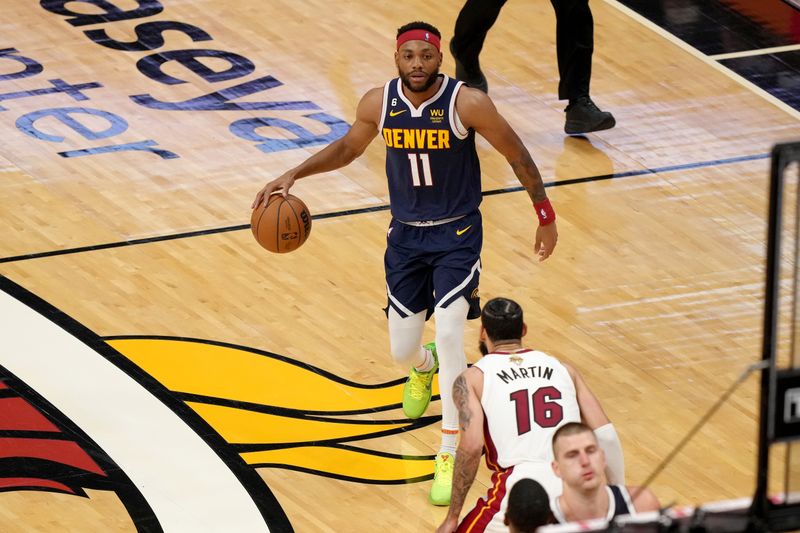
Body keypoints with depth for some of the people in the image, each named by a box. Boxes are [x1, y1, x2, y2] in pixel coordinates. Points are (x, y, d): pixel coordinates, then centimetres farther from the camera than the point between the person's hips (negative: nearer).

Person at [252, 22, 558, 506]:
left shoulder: (467, 103, -21)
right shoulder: (379, 103, -10)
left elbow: (517, 156, -8)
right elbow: (348, 148, 11)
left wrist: (546, 216, -3)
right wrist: (294, 175, 1)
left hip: (457, 234, -4)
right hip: (406, 234, 4)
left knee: (450, 333, -21)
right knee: (403, 351, 9)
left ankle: (451, 453, -10)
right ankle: (425, 367, 50)